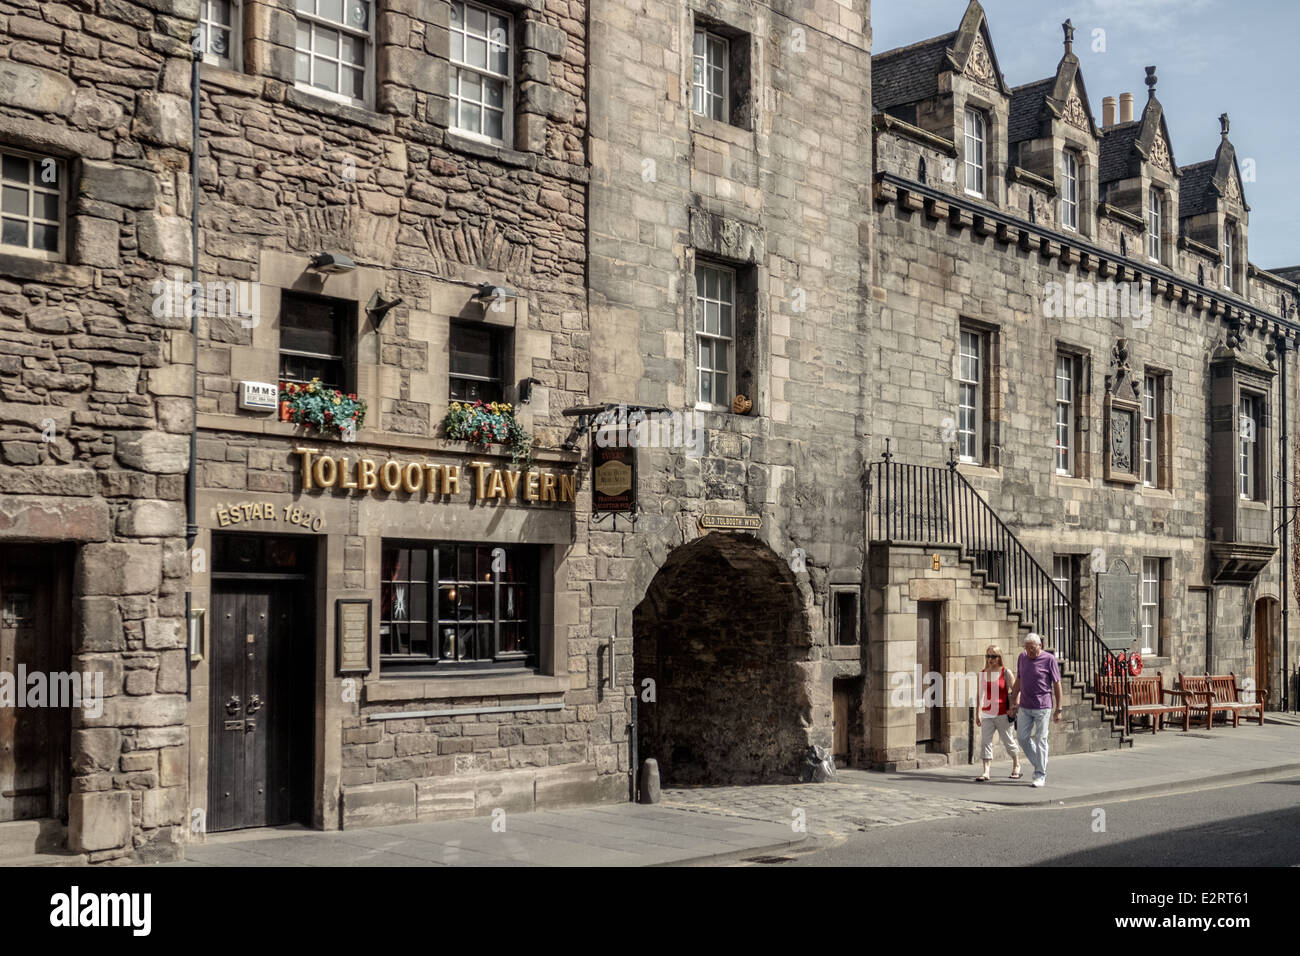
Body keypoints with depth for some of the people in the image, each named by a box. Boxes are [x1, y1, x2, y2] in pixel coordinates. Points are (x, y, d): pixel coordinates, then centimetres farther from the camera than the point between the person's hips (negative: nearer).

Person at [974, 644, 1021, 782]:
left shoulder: (1006, 673, -5)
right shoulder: (982, 674, 5)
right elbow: (980, 694, 10)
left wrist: (1013, 708, -6)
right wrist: (977, 714, 9)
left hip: (1002, 714, -3)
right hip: (986, 714, 3)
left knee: (1008, 741, 10)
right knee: (985, 741, -7)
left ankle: (1016, 766, 31)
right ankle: (986, 772, -6)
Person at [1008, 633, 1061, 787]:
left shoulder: (1049, 660, -7)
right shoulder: (1022, 658, 8)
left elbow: (1057, 685, -4)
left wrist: (1058, 709, -6)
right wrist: (1013, 704, 16)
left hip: (1042, 707, -5)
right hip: (1024, 707, 5)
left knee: (1041, 740, -3)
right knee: (1023, 738, 4)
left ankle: (1041, 776, 2)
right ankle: (1038, 765, 23)